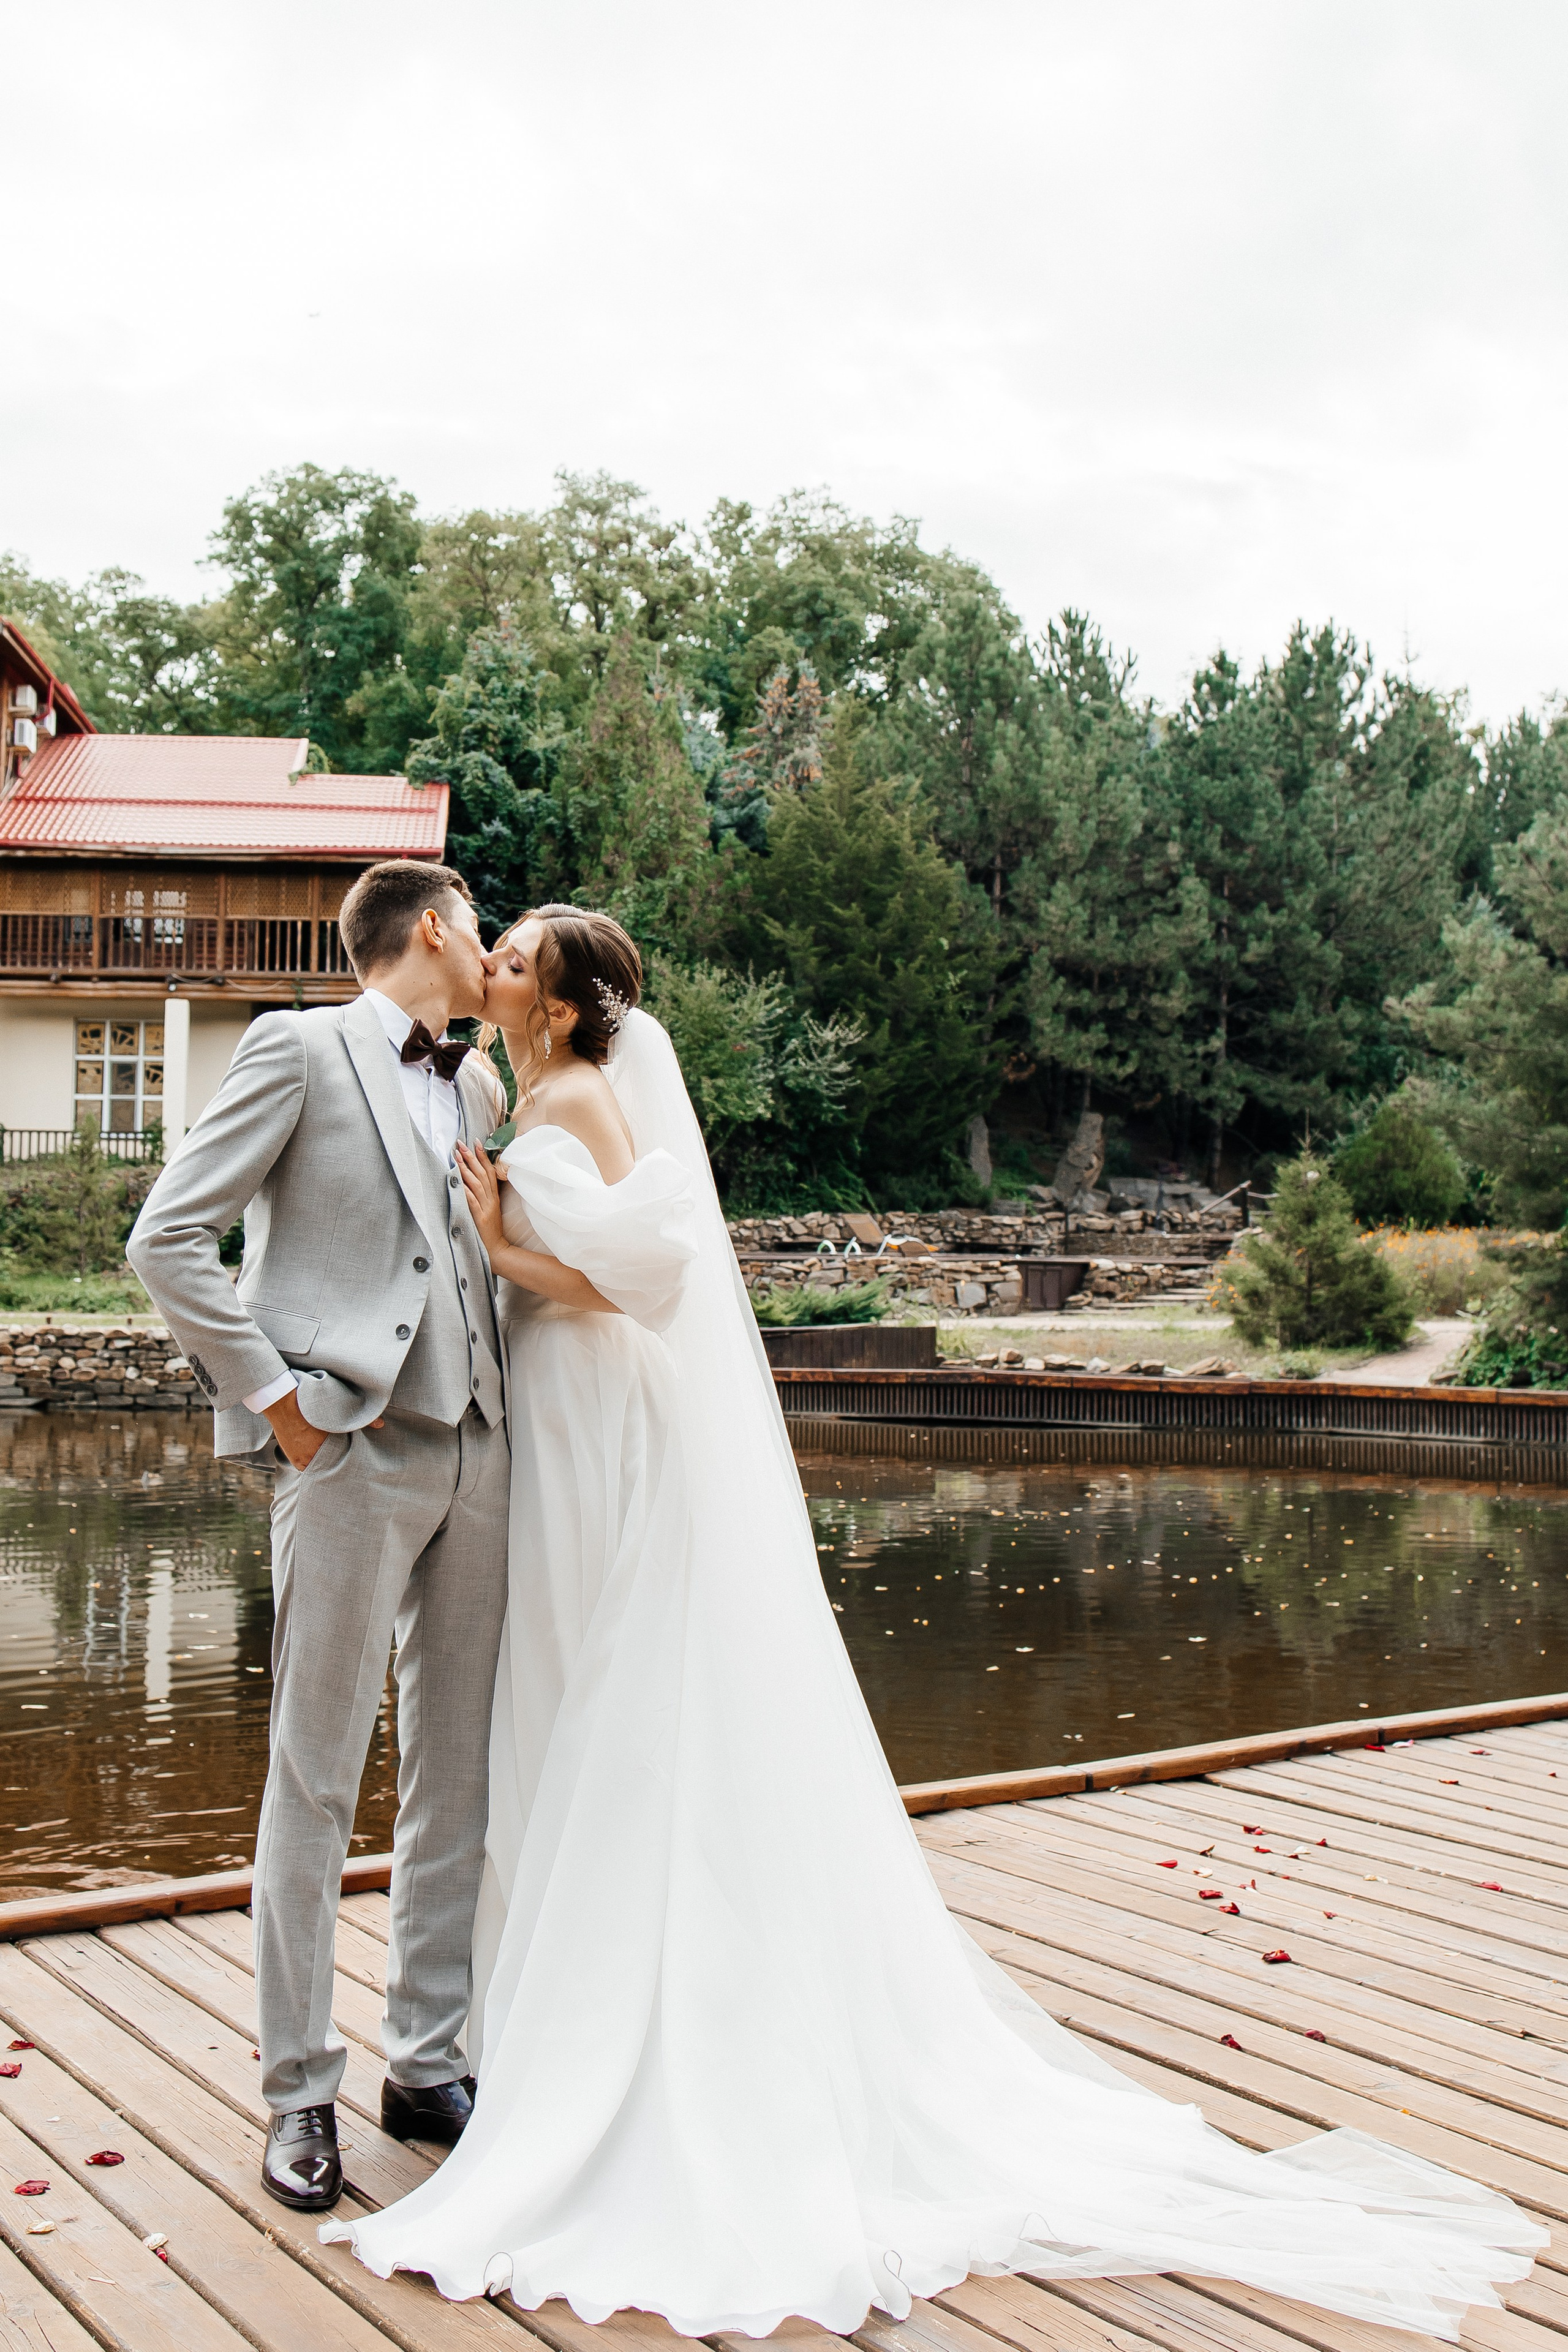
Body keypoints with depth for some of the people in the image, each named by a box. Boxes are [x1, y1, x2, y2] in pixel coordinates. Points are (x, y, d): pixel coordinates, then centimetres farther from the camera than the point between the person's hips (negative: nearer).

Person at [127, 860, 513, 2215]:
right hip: (353, 1450, -6)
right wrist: (275, 1400, -11)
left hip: (476, 1454, 7)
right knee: (317, 1783, 2)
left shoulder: (481, 1085, 18)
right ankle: (301, 2093, 14)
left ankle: (430, 2063, 24)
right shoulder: (300, 1049, -1)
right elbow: (170, 1239, -7)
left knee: (459, 1777, 11)